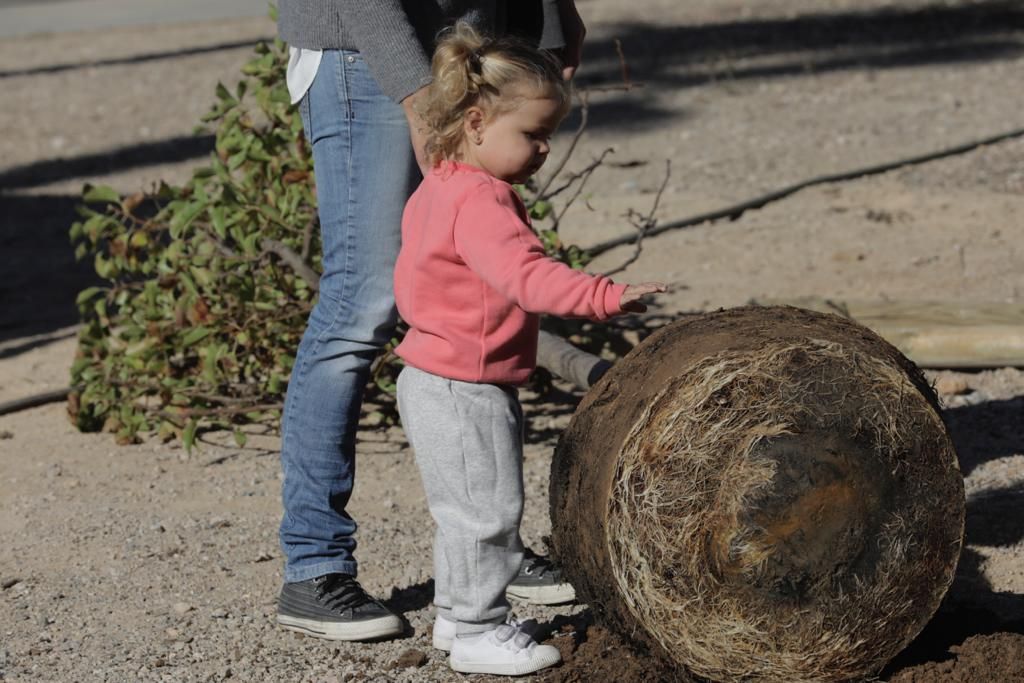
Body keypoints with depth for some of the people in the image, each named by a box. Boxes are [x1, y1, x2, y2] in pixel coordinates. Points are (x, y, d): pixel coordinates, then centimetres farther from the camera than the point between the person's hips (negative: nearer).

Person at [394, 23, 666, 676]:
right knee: (486, 510, -2)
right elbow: (527, 274, -35)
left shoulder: (439, 191, 11)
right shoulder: (481, 201, -23)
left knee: (472, 510, 20)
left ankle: (458, 614, 31)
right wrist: (606, 296, -39)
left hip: (441, 381, 11)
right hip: (461, 392, -11)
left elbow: (410, 280, 20)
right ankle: (477, 632, 7)